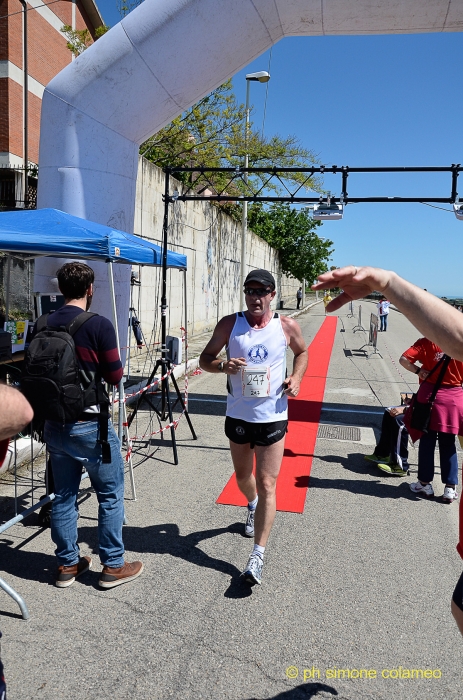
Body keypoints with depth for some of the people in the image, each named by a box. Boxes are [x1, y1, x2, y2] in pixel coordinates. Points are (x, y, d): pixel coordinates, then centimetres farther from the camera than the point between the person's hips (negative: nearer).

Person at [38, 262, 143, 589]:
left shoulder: (44, 325, 3)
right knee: (111, 495, 9)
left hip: (54, 424, 6)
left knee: (64, 496, 15)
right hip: (90, 425, -6)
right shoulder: (99, 325, -14)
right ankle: (113, 566, 18)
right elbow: (115, 376, -10)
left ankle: (67, 565, 27)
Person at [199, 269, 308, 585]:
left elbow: (302, 351, 15)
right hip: (238, 415, 2)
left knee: (267, 485, -4)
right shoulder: (230, 324, -4)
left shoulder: (287, 326, -4)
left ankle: (258, 556, 3)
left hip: (273, 417, -2)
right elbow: (205, 359, 2)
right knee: (243, 476, 22)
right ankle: (253, 506, 56)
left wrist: (297, 377, -3)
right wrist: (223, 366, -20)